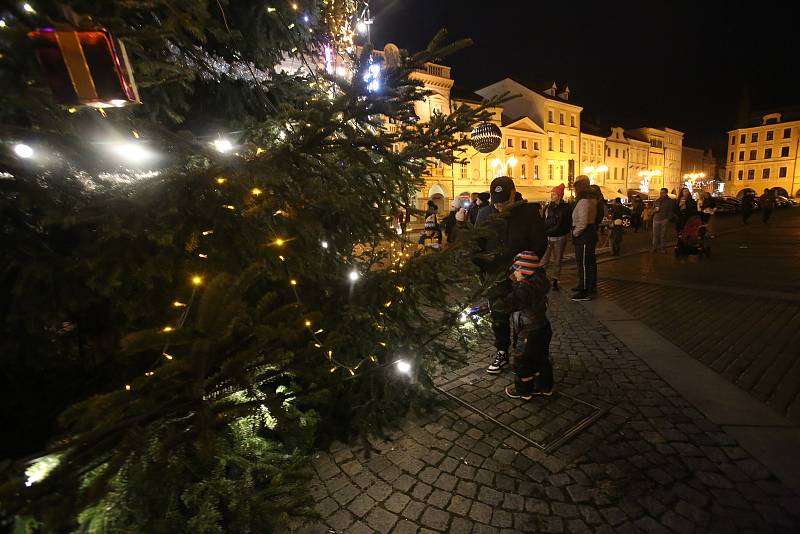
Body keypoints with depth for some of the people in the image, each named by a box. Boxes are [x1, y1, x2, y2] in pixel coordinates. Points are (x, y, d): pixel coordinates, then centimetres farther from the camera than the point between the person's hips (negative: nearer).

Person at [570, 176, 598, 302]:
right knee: (590, 263, 20)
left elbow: (582, 223, -26)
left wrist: (575, 233, -11)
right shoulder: (591, 200, 14)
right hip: (590, 235, 11)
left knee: (583, 264, -7)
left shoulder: (584, 202, -20)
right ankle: (590, 286, 34)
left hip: (584, 238, -11)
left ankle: (584, 292, -2)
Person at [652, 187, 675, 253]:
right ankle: (655, 247, 7)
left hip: (664, 220, -2)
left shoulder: (670, 201, 5)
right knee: (655, 234, 0)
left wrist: (668, 219, -11)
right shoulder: (657, 201, 15)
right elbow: (652, 209, 20)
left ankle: (662, 247, 6)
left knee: (663, 234, -1)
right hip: (656, 220, 3)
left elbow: (671, 211, 0)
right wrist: (654, 210, -4)